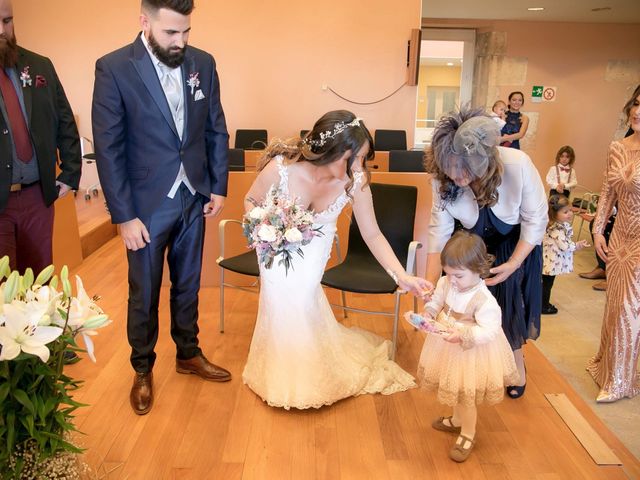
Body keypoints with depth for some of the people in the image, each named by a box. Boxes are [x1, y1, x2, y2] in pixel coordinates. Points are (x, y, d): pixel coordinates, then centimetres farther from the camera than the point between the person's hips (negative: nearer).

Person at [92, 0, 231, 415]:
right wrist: (124, 216, -13)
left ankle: (188, 354, 39)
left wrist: (218, 187, 3)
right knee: (144, 295, 12)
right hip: (146, 205, -3)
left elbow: (216, 130, 7)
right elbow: (108, 148, -13)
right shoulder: (114, 68, -13)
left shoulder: (202, 63, -1)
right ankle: (143, 369, 34)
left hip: (194, 199, 4)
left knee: (188, 285, 19)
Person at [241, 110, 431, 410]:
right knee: (283, 305, -1)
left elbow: (372, 235, -19)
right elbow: (251, 202, -13)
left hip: (314, 250, 1)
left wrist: (402, 277, -26)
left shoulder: (355, 180, -30)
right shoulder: (280, 169, -36)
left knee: (301, 302, 0)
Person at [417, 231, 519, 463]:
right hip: (448, 348, 7)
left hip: (471, 353, -7)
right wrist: (429, 312, -17)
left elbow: (489, 330, -30)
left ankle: (468, 435, 38)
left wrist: (463, 335, -40)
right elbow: (436, 301, 4)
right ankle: (457, 421, 56)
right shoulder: (445, 283, -12)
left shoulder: (484, 300, -31)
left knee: (466, 394, 13)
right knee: (455, 389, 29)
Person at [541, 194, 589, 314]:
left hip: (552, 261, 10)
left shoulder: (563, 225, 5)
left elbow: (566, 241, 19)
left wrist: (575, 244, 7)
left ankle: (544, 303, 32)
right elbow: (564, 246, -25)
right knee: (547, 284, 4)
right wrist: (577, 245, -12)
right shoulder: (557, 229, -27)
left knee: (547, 284, 20)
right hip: (551, 261, -10)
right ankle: (544, 307, 15)